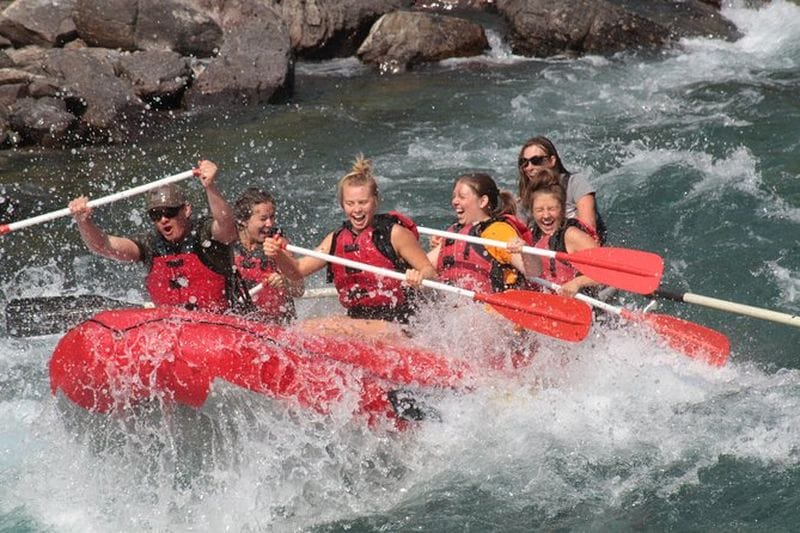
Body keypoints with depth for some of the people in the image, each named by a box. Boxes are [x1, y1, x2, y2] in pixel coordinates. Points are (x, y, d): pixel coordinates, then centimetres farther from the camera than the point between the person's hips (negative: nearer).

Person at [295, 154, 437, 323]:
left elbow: (430, 271, -7)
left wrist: (419, 276, -29)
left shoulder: (394, 233, -6)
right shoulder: (335, 240, 9)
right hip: (355, 320, 6)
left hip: (398, 323, -6)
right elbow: (297, 270, 8)